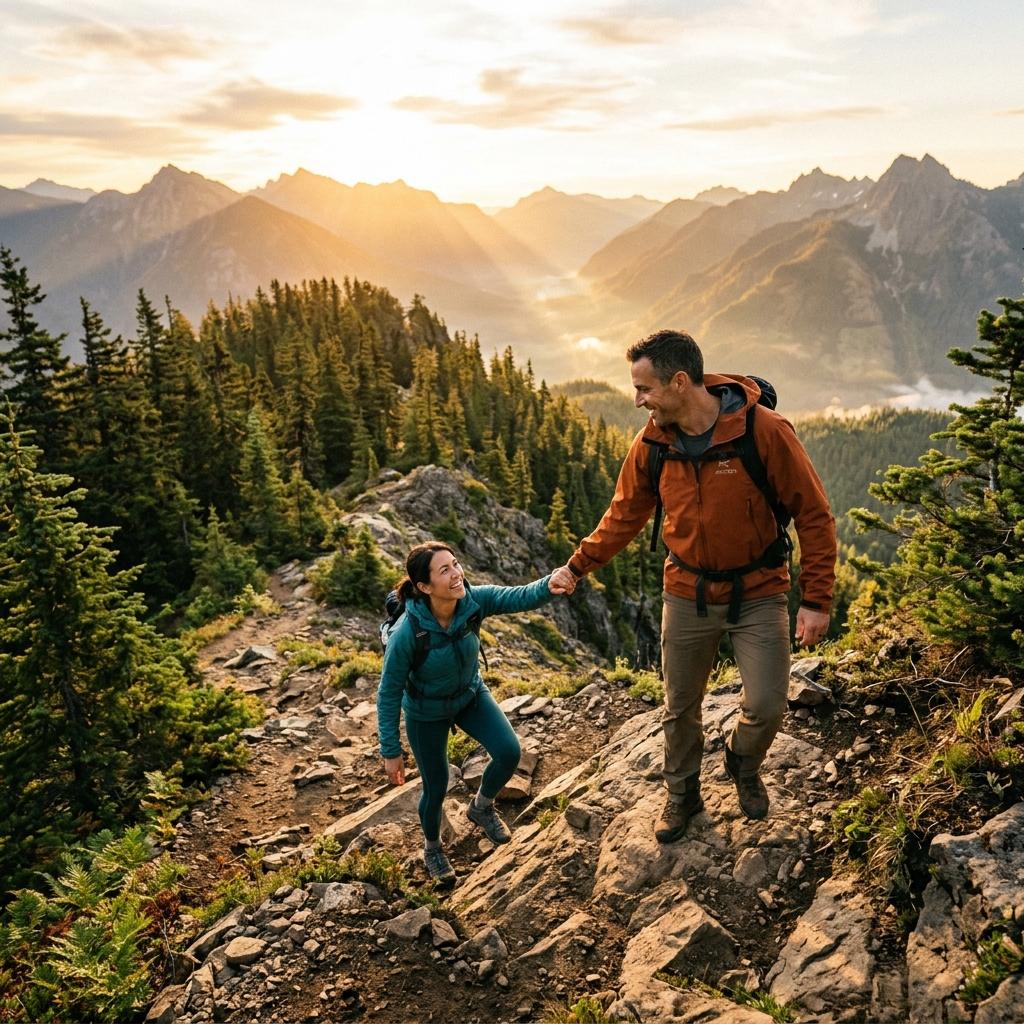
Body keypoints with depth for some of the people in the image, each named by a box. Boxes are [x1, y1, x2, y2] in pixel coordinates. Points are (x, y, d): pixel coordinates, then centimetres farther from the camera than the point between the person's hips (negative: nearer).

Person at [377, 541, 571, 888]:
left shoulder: (474, 600, -26)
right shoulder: (407, 632, -35)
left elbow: (519, 597, -38)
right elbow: (389, 693, -24)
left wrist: (548, 587, -61)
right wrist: (391, 751, -18)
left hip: (471, 694, 3)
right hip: (427, 711, -3)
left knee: (509, 752, -13)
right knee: (436, 786, 9)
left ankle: (482, 807, 21)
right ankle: (432, 848, 43)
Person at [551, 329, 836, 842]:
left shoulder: (764, 430, -21)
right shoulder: (652, 443, -9)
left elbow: (814, 515, -14)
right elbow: (624, 515, 6)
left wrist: (816, 599, -15)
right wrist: (577, 566, 4)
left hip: (758, 592, -3)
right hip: (687, 593, 3)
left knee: (766, 706, -6)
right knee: (680, 707, 13)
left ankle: (744, 765, 30)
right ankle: (682, 794, 39)